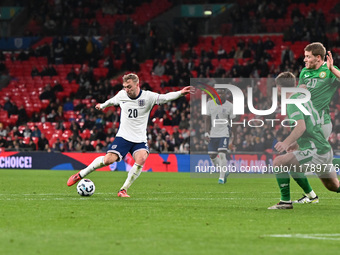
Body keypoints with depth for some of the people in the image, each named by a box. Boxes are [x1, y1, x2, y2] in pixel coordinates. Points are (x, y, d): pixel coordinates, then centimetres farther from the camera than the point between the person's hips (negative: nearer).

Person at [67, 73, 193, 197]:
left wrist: (180, 93, -36)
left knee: (141, 159, -28)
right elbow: (112, 101, 24)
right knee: (108, 160, -17)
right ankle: (81, 174, 4)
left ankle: (123, 190, -14)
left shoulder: (148, 97, -7)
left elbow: (165, 97, -19)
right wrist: (102, 106, 43)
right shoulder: (121, 95, 1)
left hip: (140, 140, 0)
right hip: (123, 136, 0)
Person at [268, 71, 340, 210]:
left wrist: (287, 142, -35)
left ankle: (286, 201, -12)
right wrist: (297, 143, 32)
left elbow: (301, 126, -27)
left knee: (279, 162, -14)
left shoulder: (293, 103, -12)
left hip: (316, 151, -10)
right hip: (325, 150, 10)